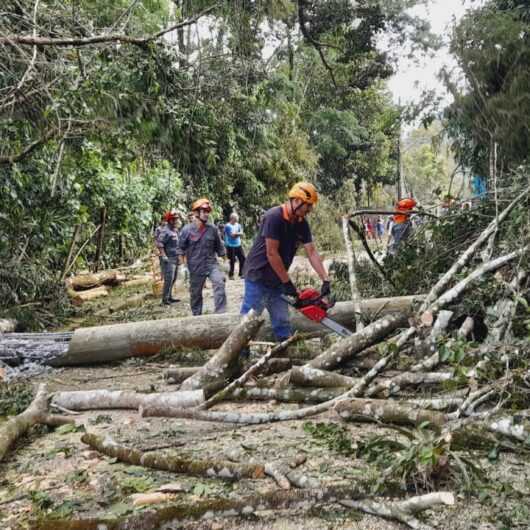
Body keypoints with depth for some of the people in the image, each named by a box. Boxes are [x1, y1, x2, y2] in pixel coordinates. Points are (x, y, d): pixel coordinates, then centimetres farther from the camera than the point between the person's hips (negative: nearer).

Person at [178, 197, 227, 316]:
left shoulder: (213, 228, -3)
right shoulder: (187, 230, -7)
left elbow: (219, 246, 8)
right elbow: (181, 248, 2)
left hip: (211, 264, 0)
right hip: (196, 267, 0)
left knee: (219, 283, -24)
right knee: (195, 293, 9)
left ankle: (220, 314, -23)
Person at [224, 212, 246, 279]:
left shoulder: (238, 225, 11)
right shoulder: (227, 226, -11)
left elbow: (241, 233, 1)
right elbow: (232, 235, -17)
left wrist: (235, 233, -14)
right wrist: (238, 233, -3)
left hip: (238, 245, 6)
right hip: (231, 246, -6)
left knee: (242, 259, 4)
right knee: (232, 261, -3)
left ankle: (241, 274, 18)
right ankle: (231, 275, 12)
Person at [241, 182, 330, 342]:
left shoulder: (302, 224, 2)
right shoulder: (274, 216, -21)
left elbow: (312, 253, 1)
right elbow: (271, 253, -22)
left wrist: (325, 280, -7)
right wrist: (287, 282, -17)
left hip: (277, 281, 8)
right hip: (258, 277, -7)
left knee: (282, 322, 9)